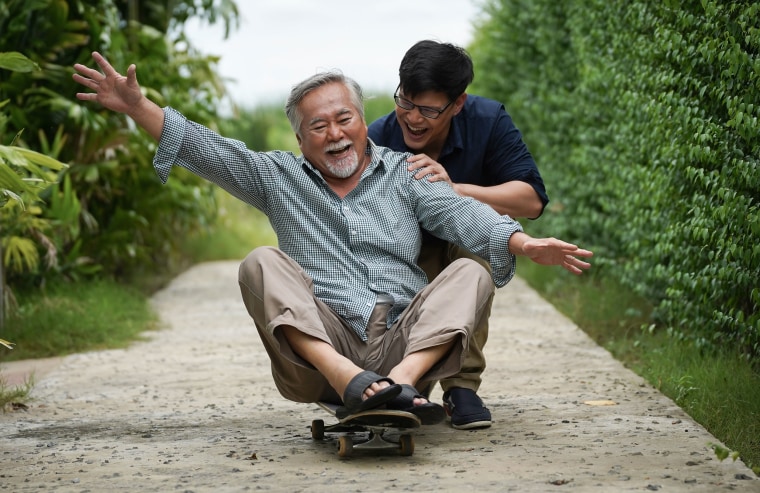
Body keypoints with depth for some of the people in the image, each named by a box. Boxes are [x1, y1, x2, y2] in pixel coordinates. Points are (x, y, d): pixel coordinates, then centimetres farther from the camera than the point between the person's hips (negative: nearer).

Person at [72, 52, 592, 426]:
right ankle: (350, 382, -44)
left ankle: (400, 381, -45)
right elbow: (204, 148, 10)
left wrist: (522, 243, -20)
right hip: (322, 346, 0)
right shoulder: (279, 177, 18)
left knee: (472, 273, -19)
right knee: (262, 264, -20)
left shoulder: (403, 172, 15)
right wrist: (136, 105, -2)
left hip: (405, 343, 0)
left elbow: (459, 213, -1)